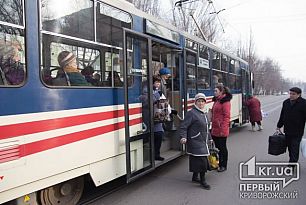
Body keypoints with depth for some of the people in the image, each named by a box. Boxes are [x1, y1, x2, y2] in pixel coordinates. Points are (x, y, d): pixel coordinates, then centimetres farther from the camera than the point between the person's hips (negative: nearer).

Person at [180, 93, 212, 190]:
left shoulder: (204, 114, 16)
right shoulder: (191, 113, -12)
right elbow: (184, 126, -16)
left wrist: (209, 139, 29)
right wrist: (183, 137, -27)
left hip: (203, 142, 9)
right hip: (195, 142, -8)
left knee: (197, 160, 15)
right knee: (202, 160, -8)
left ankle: (195, 177, 30)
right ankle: (203, 181, 6)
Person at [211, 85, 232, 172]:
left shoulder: (225, 101, -13)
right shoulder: (216, 101, 14)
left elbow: (226, 116, -17)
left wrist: (223, 129, -20)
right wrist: (212, 126, 18)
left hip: (221, 130, -8)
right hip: (215, 129, 8)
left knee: (222, 147, 4)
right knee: (217, 146, 15)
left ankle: (224, 166, 18)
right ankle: (219, 164, 28)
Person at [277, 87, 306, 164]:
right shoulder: (286, 102, 9)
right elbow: (282, 116, 17)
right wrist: (279, 126, 21)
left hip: (297, 132, -6)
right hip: (287, 130, 6)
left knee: (294, 149, -3)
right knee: (290, 148, 15)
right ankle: (292, 161, 30)